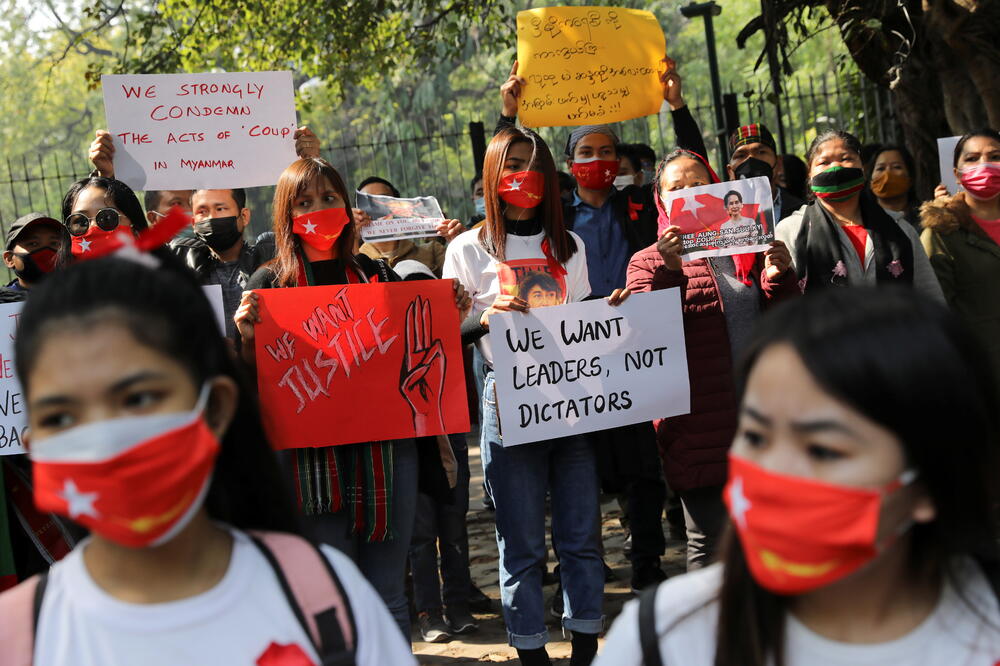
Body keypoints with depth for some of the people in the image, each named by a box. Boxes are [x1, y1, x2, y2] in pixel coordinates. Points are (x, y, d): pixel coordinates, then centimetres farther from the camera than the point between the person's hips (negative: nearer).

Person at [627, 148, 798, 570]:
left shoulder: (745, 250, 16)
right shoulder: (650, 262, 6)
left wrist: (780, 277, -5)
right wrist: (669, 271, -22)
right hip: (701, 430, -4)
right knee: (710, 544, -2)